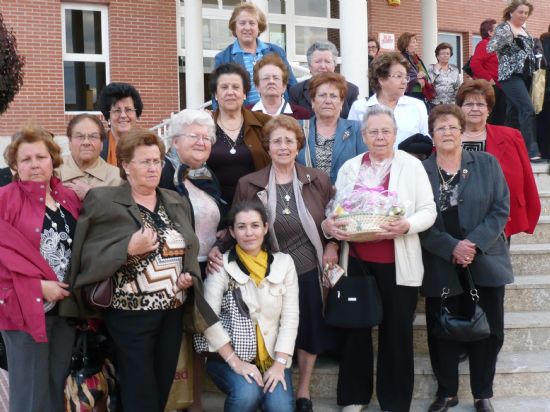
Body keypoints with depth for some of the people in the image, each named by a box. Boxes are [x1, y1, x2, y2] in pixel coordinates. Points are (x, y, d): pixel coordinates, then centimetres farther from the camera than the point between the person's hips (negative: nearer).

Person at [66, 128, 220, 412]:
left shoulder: (177, 203, 9)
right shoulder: (103, 201, -7)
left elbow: (189, 251, 18)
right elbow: (88, 258, -11)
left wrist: (190, 276, 0)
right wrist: (128, 249, -24)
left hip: (173, 312, 5)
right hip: (130, 314, -5)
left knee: (163, 389, 14)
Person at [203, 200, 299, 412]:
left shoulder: (284, 262, 2)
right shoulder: (221, 265, -6)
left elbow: (290, 317, -2)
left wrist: (280, 363, -11)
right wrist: (235, 362, -18)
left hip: (272, 356, 2)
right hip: (229, 356, -1)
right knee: (247, 393, -29)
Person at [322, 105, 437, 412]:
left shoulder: (412, 165, 0)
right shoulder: (350, 167, 9)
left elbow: (428, 211, -4)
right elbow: (336, 209, 9)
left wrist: (407, 225, -23)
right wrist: (328, 224, -12)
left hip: (398, 264, -3)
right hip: (356, 260, 3)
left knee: (397, 332, 6)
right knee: (355, 328, 11)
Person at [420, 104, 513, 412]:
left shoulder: (487, 164, 4)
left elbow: (501, 209, -2)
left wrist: (475, 243, -14)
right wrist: (451, 248, -17)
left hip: (485, 263, 1)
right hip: (441, 267, 0)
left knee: (487, 331, 7)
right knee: (443, 333, 7)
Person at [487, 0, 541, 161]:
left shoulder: (524, 31, 18)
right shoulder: (503, 28, -5)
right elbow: (490, 48, -17)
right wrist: (505, 36, -25)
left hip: (525, 75, 8)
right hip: (511, 75, -8)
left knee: (513, 111, 10)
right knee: (528, 109, -17)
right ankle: (531, 151, -18)